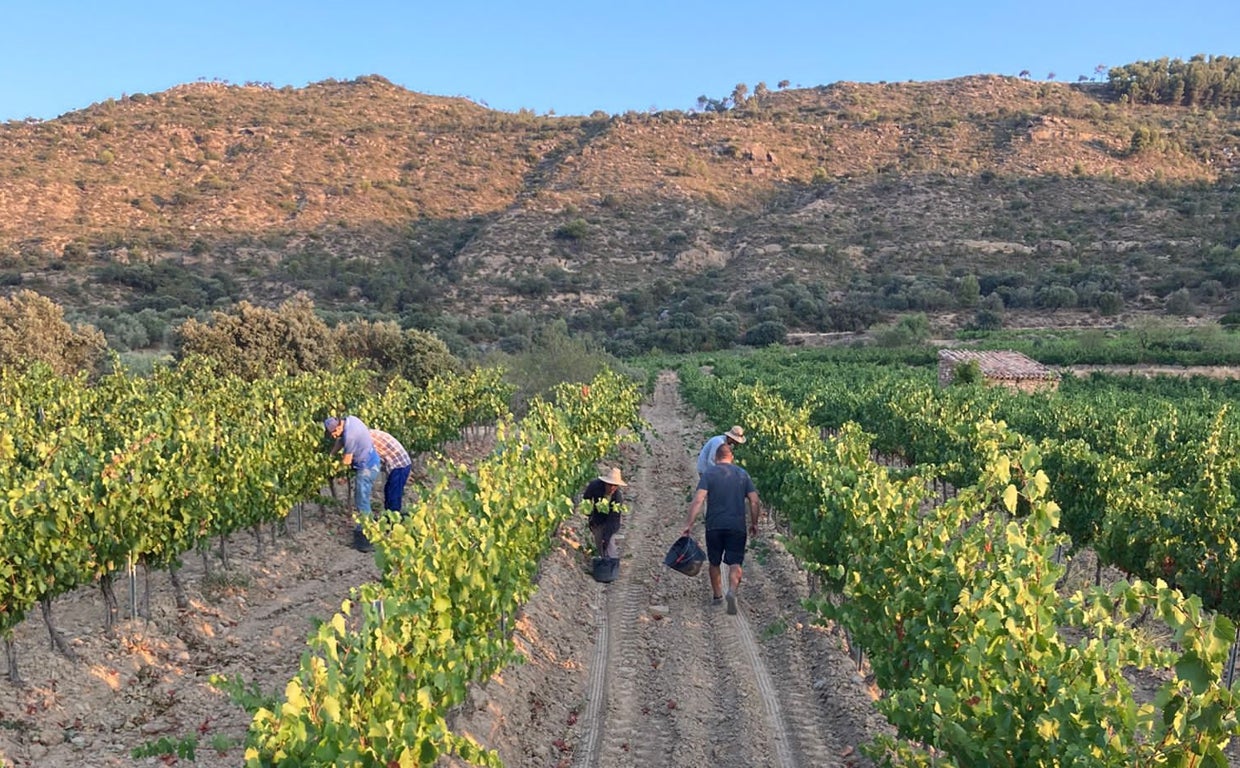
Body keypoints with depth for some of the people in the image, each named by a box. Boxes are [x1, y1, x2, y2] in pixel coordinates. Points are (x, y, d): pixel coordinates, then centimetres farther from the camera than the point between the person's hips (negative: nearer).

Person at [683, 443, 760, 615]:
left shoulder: (708, 473, -1)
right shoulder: (743, 474, 8)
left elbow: (698, 500, -12)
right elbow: (754, 501, 4)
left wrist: (689, 523, -12)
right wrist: (754, 523, 16)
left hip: (714, 526, -1)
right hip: (737, 526, 1)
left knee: (714, 563, 17)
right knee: (735, 563, 1)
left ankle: (717, 596, 25)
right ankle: (732, 591, -23)